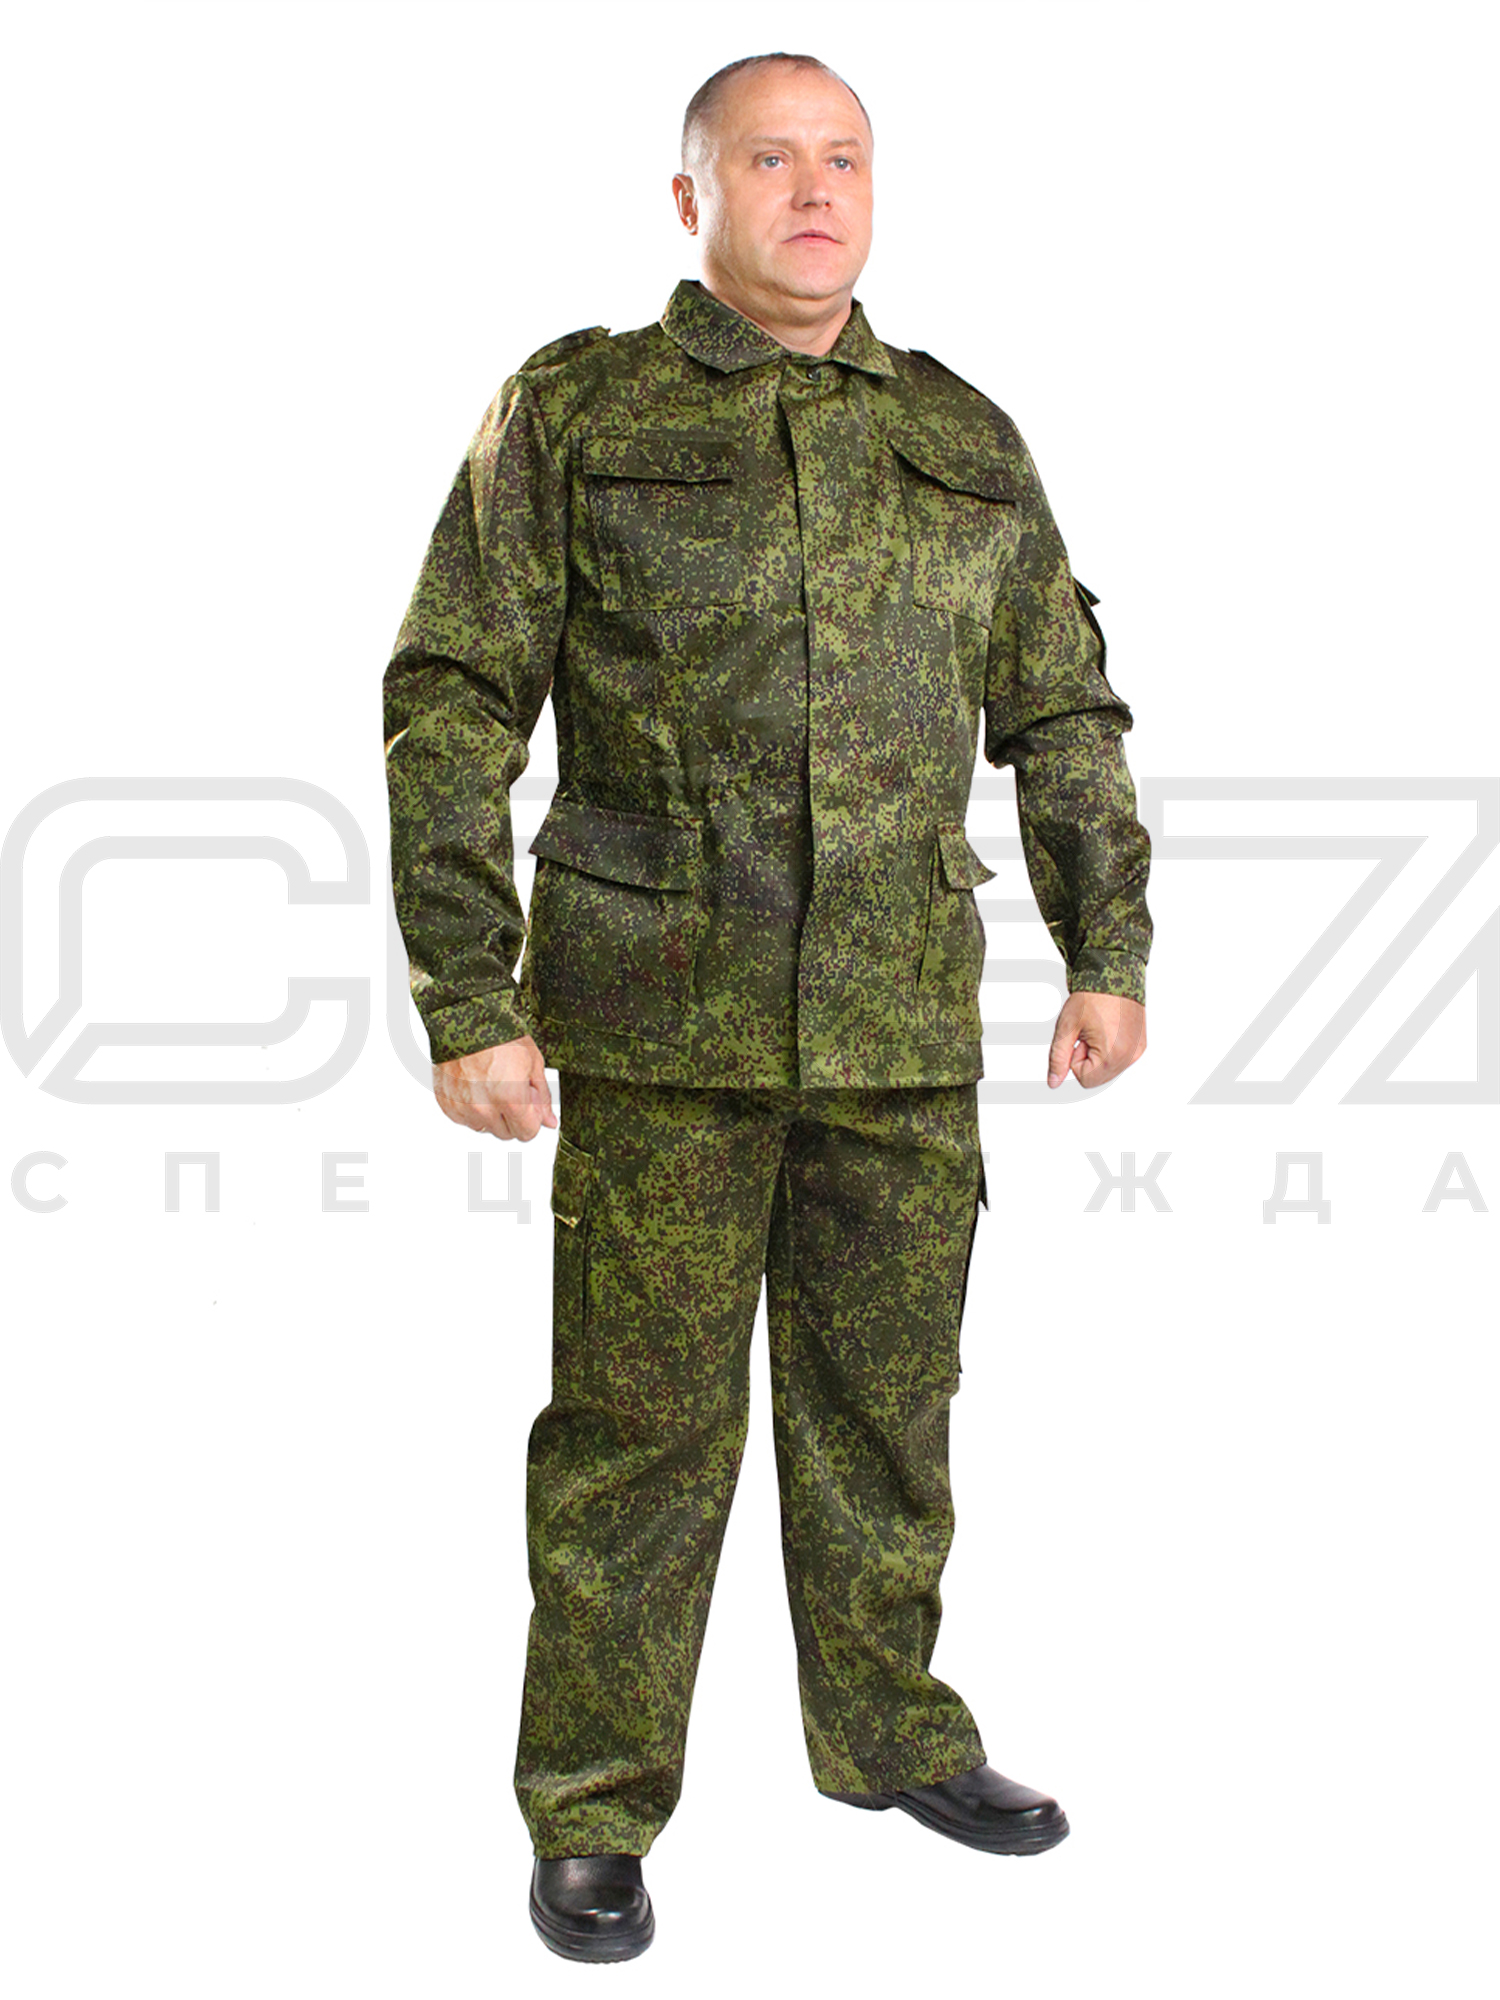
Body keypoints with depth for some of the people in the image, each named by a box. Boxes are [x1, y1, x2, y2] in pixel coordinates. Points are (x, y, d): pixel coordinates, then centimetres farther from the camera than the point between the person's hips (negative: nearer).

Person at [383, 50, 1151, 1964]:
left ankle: (889, 1729, 31)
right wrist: (467, 1002, -11)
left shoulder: (965, 441, 10)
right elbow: (453, 709, -4)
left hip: (904, 1025, 4)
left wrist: (1110, 951, 7)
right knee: (641, 1413, 2)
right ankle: (596, 1811, 16)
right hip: (664, 1012, -3)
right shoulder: (573, 411, 0)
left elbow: (1063, 714, 15)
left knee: (882, 1395, 13)